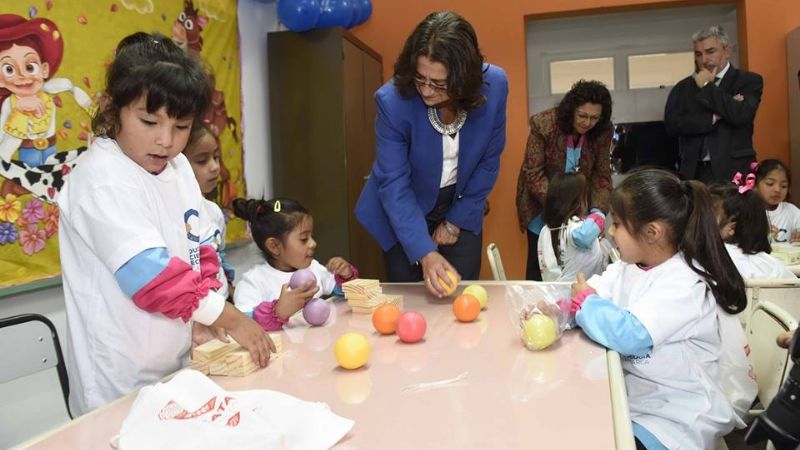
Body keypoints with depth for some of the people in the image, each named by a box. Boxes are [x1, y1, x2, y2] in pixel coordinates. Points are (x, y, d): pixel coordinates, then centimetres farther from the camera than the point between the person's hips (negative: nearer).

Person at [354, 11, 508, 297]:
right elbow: (394, 184, -25)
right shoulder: (393, 100, -28)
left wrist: (457, 219, -7)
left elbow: (489, 160, -8)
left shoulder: (494, 86, -21)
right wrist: (424, 253, -33)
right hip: (403, 212, -2)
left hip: (461, 206, 2)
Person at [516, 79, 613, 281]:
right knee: (539, 262, 7)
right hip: (542, 205, -2)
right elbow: (533, 173, -20)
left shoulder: (603, 131, -13)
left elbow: (602, 175, -10)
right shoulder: (543, 123, -22)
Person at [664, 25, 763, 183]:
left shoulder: (748, 81, 5)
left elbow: (740, 115, -14)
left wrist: (706, 86, -5)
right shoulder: (683, 87, 12)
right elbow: (671, 123, -2)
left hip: (734, 171, -2)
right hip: (695, 173, 2)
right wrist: (714, 117, -11)